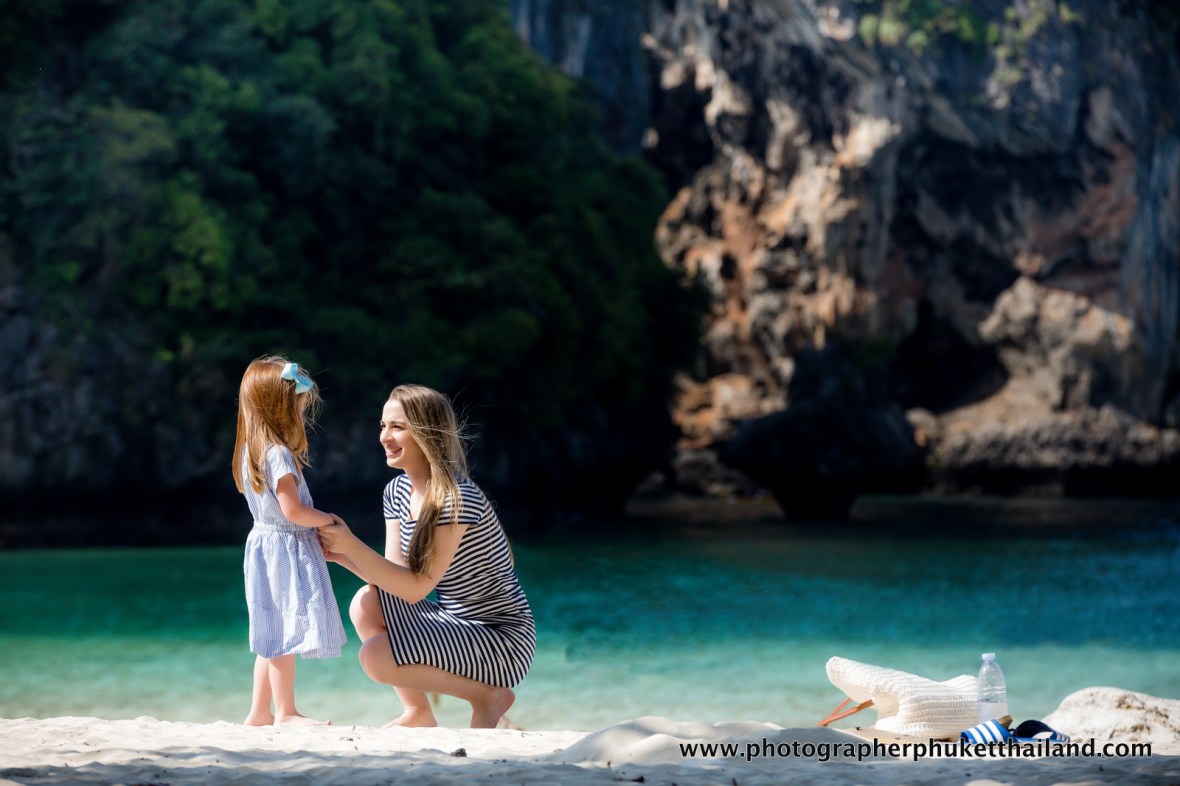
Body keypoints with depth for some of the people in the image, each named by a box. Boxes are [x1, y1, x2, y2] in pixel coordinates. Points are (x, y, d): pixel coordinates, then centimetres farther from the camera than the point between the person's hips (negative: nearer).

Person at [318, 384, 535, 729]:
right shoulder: (397, 491, 6)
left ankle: (488, 695, -3)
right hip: (455, 623, 9)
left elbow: (416, 588, -23)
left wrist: (352, 546, -25)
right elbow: (395, 577, 0)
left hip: (505, 639, -9)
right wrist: (341, 555, -15)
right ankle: (418, 713, 5)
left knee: (376, 657, -22)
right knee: (366, 604, -9)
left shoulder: (458, 498, -21)